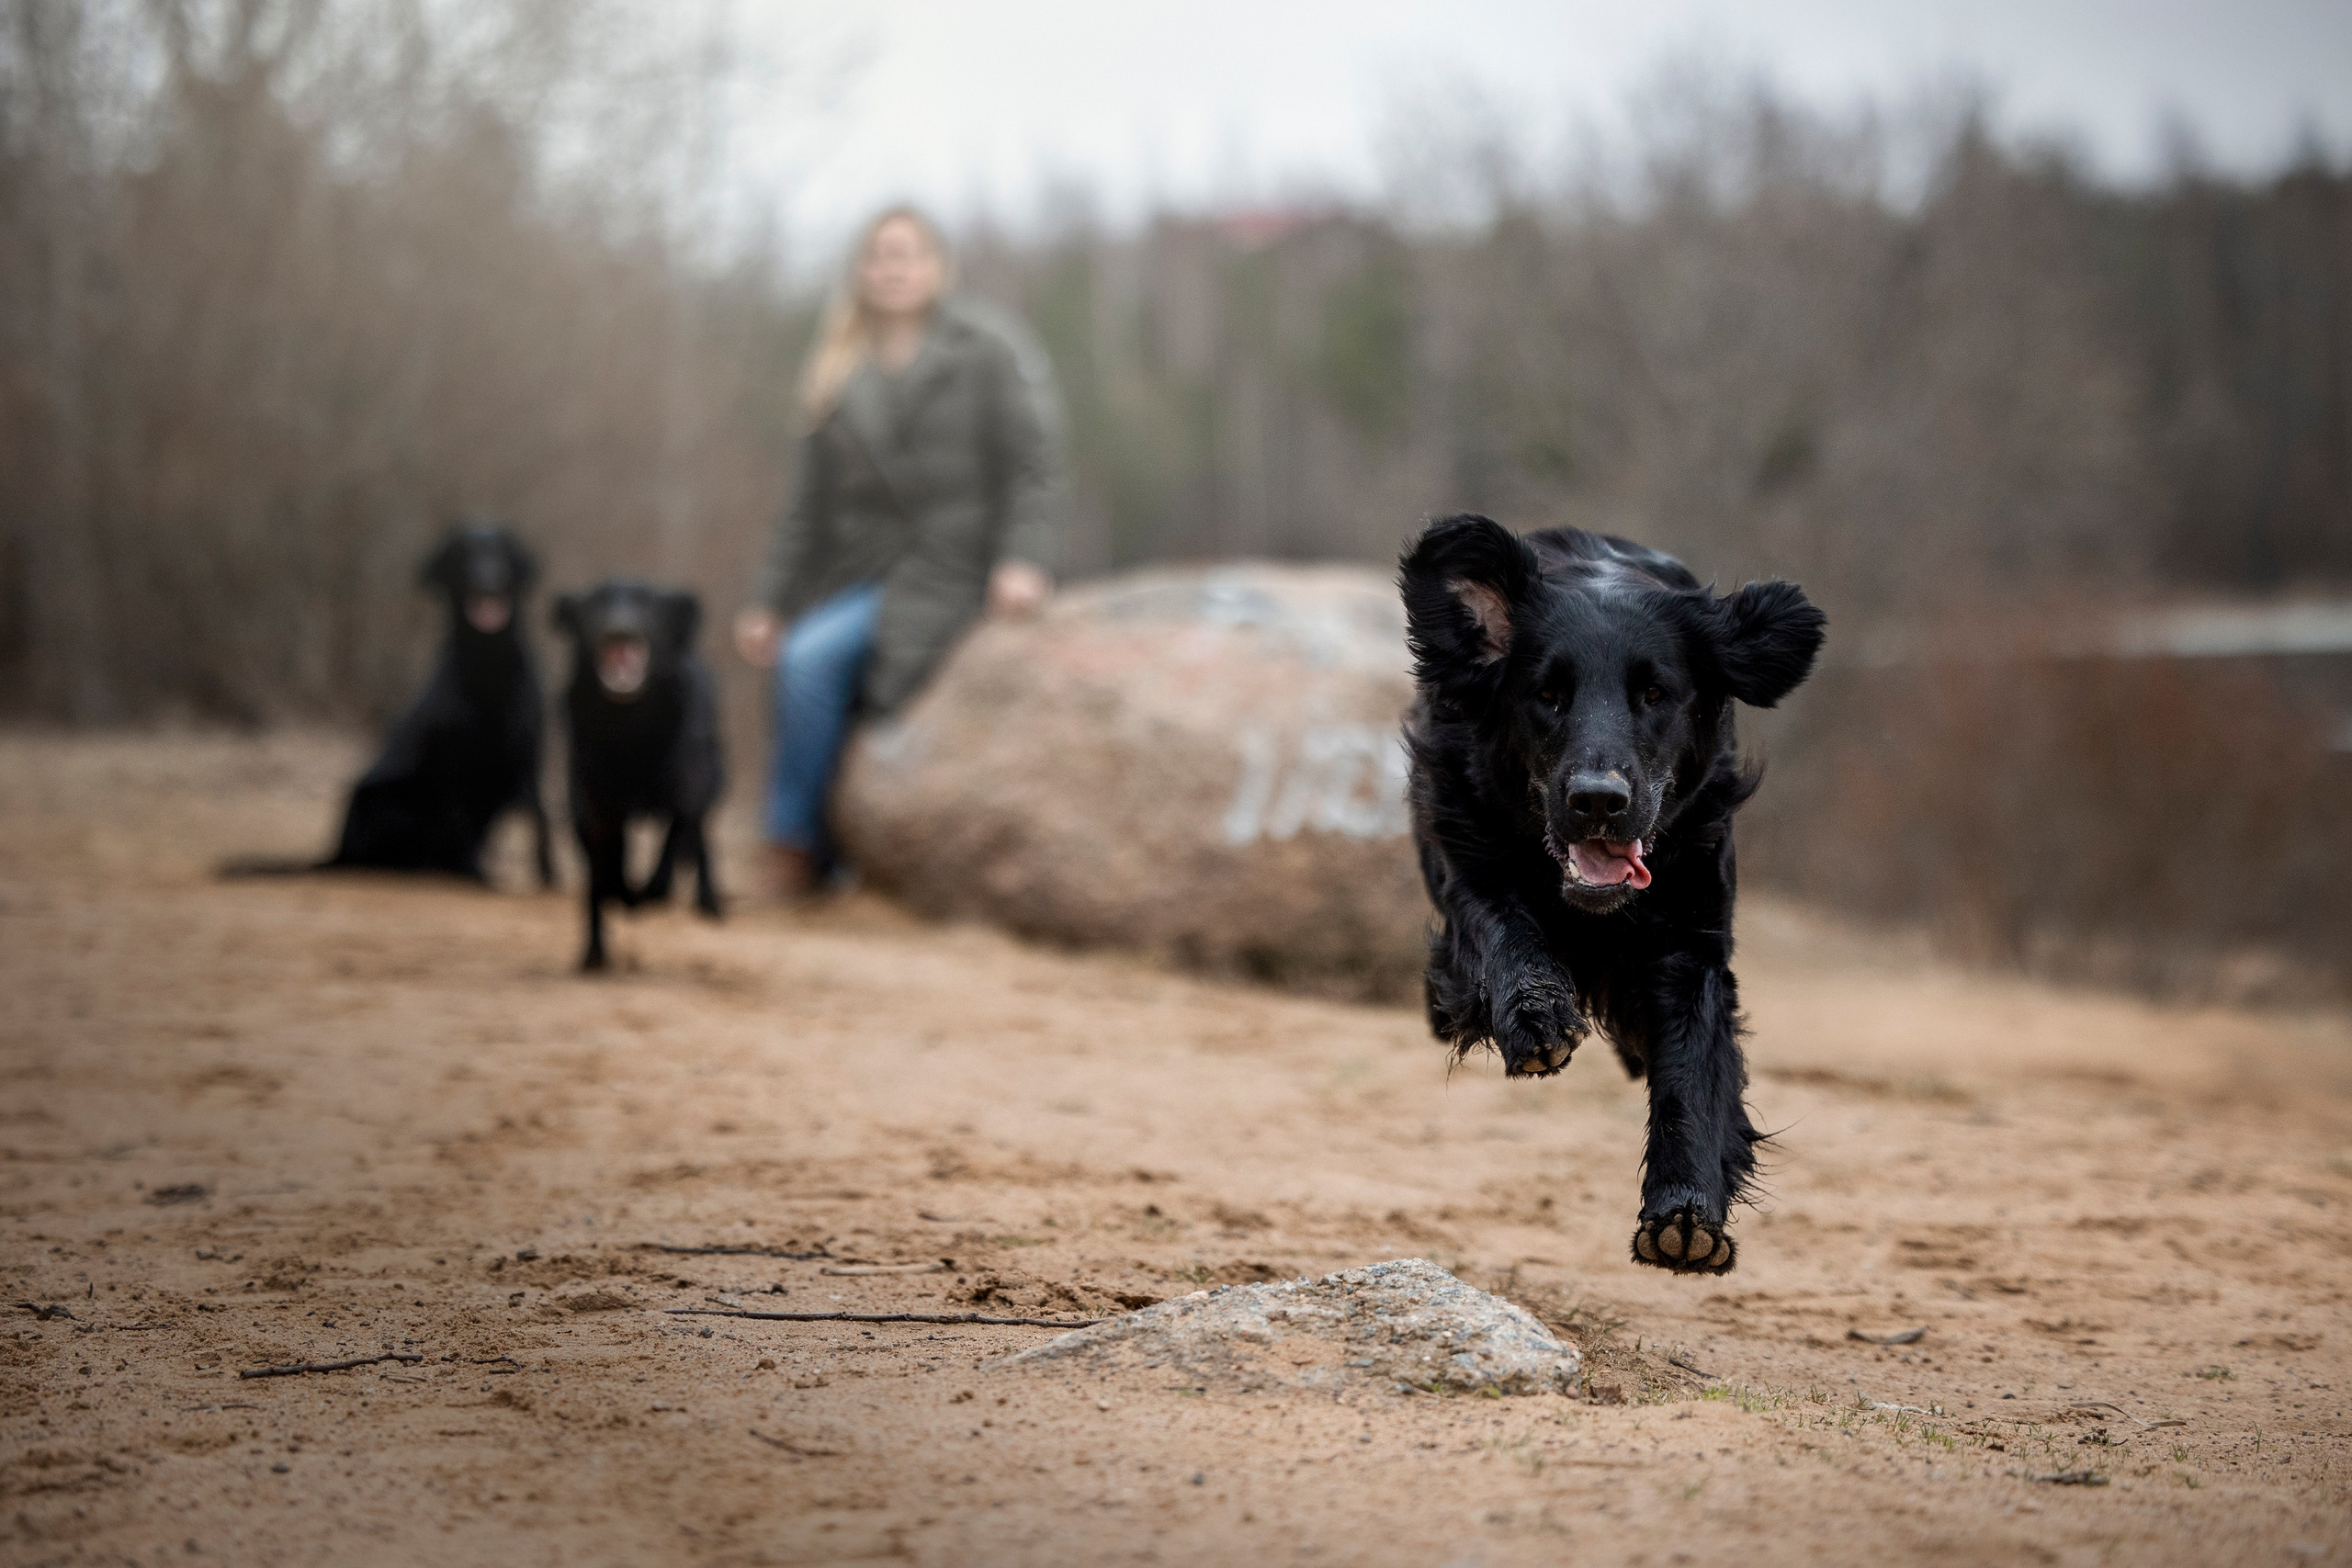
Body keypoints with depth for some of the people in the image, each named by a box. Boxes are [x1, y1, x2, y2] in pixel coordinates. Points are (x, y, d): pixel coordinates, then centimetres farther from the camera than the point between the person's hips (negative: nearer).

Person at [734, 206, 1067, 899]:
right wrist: (772, 603, 7)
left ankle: (796, 849, -15)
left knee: (812, 659, -25)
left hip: (949, 574, -6)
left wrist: (1025, 560, -20)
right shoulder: (840, 374, 16)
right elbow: (809, 503, 15)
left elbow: (1034, 463, -5)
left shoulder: (988, 350, 2)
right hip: (862, 576, 6)